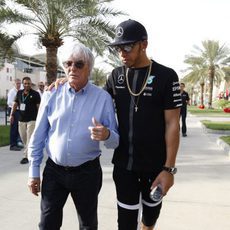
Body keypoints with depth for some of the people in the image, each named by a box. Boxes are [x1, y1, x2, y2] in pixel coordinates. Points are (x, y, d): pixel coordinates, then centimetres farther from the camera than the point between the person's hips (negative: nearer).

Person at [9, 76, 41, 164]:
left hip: (32, 120, -5)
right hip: (21, 119, 5)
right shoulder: (19, 93, 6)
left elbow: (39, 106, -6)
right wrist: (12, 115, 1)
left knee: (29, 139, -6)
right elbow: (15, 104, 11)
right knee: (23, 138, 14)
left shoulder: (35, 94, -6)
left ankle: (26, 156, -1)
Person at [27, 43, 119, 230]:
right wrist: (34, 171, 5)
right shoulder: (51, 96, -1)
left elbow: (115, 141, -5)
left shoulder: (103, 98, -6)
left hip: (87, 172, -1)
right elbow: (38, 136, 4)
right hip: (54, 171, 1)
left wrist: (106, 135, -28)